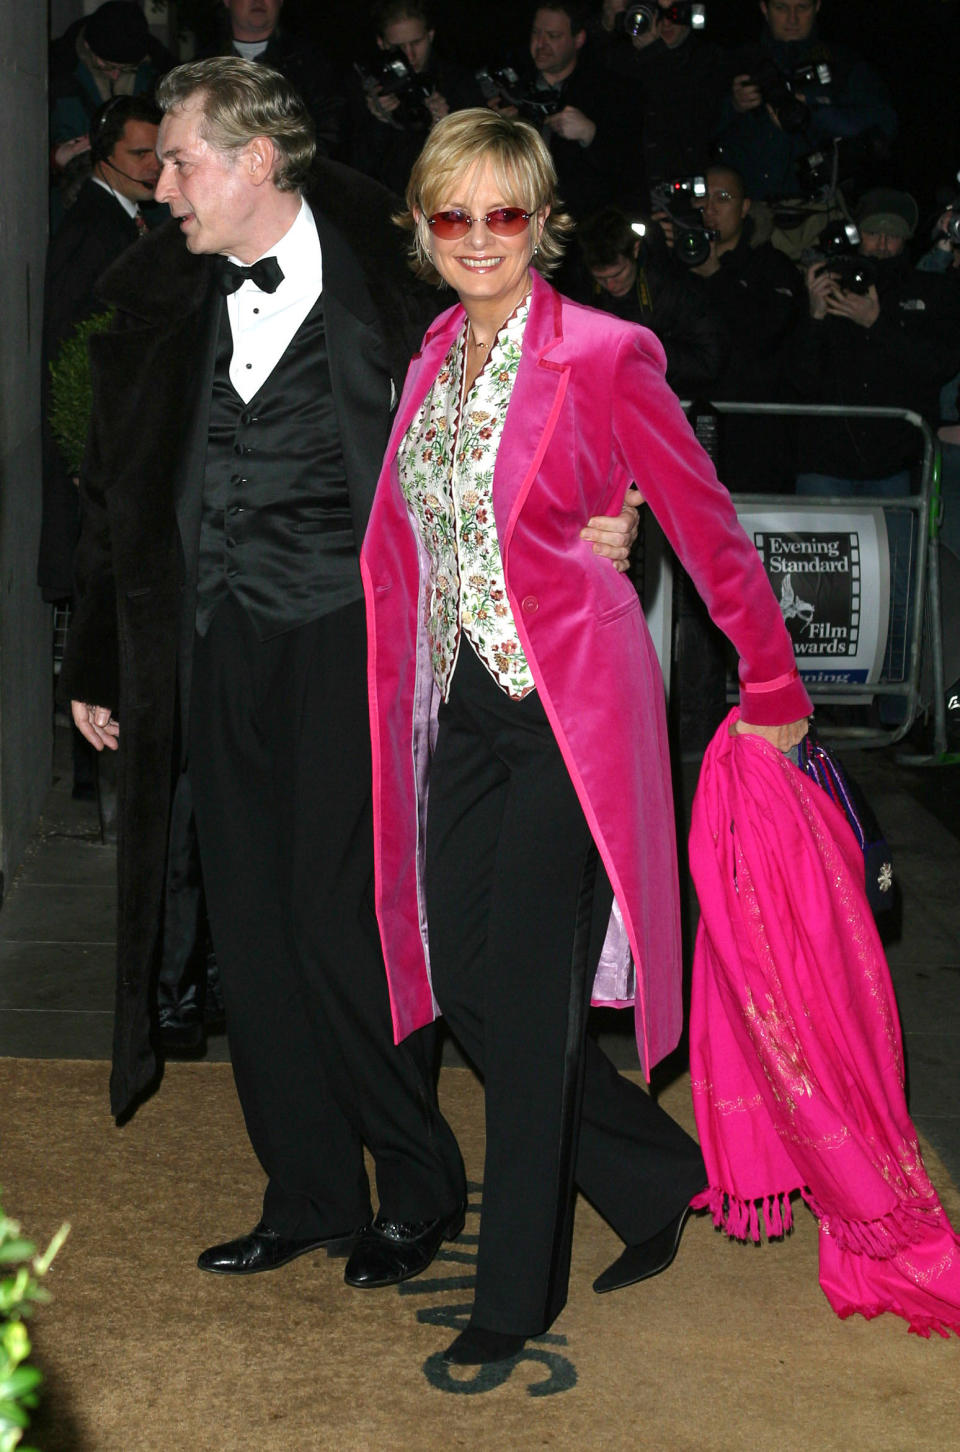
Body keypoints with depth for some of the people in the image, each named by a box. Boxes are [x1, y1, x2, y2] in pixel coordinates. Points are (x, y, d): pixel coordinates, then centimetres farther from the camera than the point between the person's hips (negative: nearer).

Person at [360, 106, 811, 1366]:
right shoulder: (431, 364, 10)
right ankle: (661, 1182, 29)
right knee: (462, 983, 8)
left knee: (525, 994, -3)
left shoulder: (603, 355, -10)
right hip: (465, 705, 7)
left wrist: (775, 687, 1)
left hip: (572, 707, -7)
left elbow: (707, 526, -4)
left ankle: (516, 1296, 13)